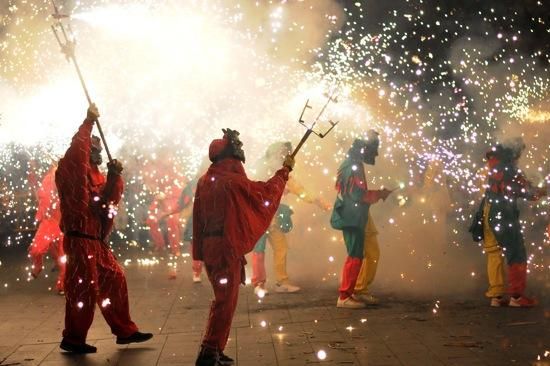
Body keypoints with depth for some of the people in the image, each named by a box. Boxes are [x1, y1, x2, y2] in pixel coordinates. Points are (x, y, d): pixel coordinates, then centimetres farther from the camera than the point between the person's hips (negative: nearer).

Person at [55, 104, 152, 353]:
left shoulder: (95, 175, 19)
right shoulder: (70, 171, -5)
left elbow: (110, 198, 7)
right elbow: (76, 151, -26)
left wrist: (114, 176, -9)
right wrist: (89, 122, -23)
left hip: (97, 242, 9)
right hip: (79, 240, -9)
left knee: (115, 282, 12)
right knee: (84, 290, -5)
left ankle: (124, 331, 22)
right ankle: (73, 340, 6)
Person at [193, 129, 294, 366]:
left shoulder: (205, 181, 8)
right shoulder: (234, 181, -15)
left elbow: (198, 217, 11)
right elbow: (265, 193, -3)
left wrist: (200, 250, 17)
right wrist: (284, 171, 11)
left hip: (208, 246, 8)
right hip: (228, 248, -8)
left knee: (222, 298, 18)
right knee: (226, 301, -2)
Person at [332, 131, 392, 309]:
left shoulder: (354, 164, 16)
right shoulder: (353, 166, -16)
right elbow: (359, 194, -22)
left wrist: (377, 194, 11)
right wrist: (379, 194, -10)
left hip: (358, 217, 11)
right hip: (352, 218, -11)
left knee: (372, 253, 14)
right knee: (356, 256, -8)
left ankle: (359, 291, 20)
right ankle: (344, 297, -3)